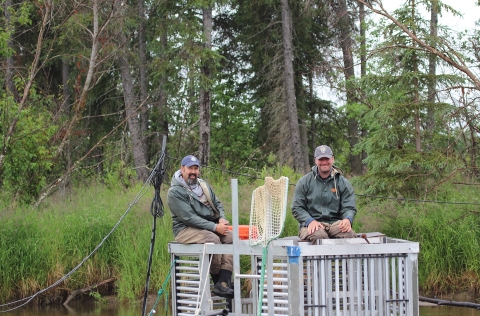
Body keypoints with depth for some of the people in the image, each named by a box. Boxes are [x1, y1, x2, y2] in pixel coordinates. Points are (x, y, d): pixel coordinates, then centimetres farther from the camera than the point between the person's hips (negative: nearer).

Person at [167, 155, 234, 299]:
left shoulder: (203, 185, 15)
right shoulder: (174, 192, -10)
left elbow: (217, 204, 19)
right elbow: (188, 217, -18)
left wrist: (222, 218, -5)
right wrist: (214, 227, -22)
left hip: (210, 226, 7)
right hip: (186, 229, -7)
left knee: (231, 237, -19)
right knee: (213, 239, -33)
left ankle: (224, 283, -28)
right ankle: (217, 281, -18)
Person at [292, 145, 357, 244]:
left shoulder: (343, 183, 13)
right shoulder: (304, 182, 11)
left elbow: (350, 207, 8)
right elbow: (296, 208, 7)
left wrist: (347, 219, -18)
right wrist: (310, 221, -13)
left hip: (335, 223, 1)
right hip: (312, 224, -1)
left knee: (349, 234, -33)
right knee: (318, 235, -38)